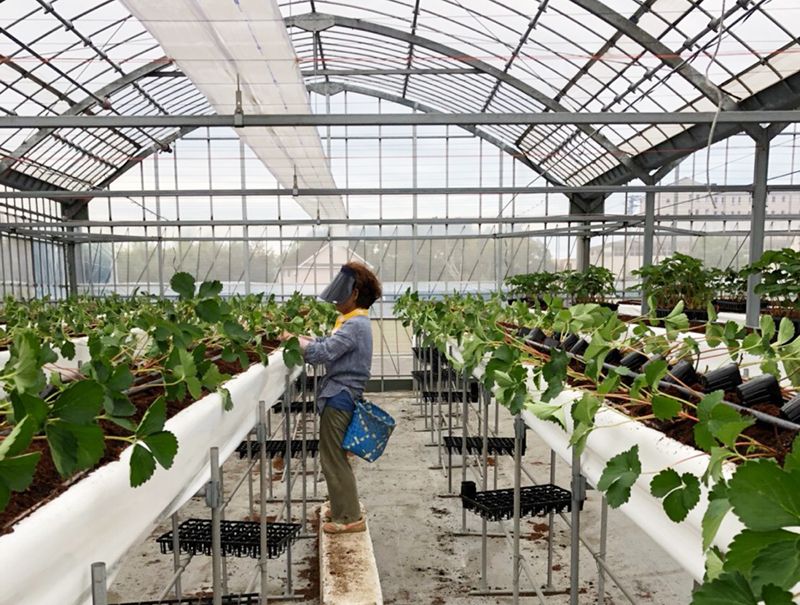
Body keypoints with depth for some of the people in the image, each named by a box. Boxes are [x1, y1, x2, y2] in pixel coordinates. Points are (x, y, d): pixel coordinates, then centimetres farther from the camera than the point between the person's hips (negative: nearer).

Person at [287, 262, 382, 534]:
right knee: (334, 457, 20)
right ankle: (343, 507, 34)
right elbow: (328, 344, 13)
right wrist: (298, 336, 3)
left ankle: (350, 517, 13)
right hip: (339, 394, 10)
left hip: (339, 397, -10)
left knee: (333, 459, 1)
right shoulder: (353, 321, 12)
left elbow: (322, 352, -26)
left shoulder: (355, 324, -20)